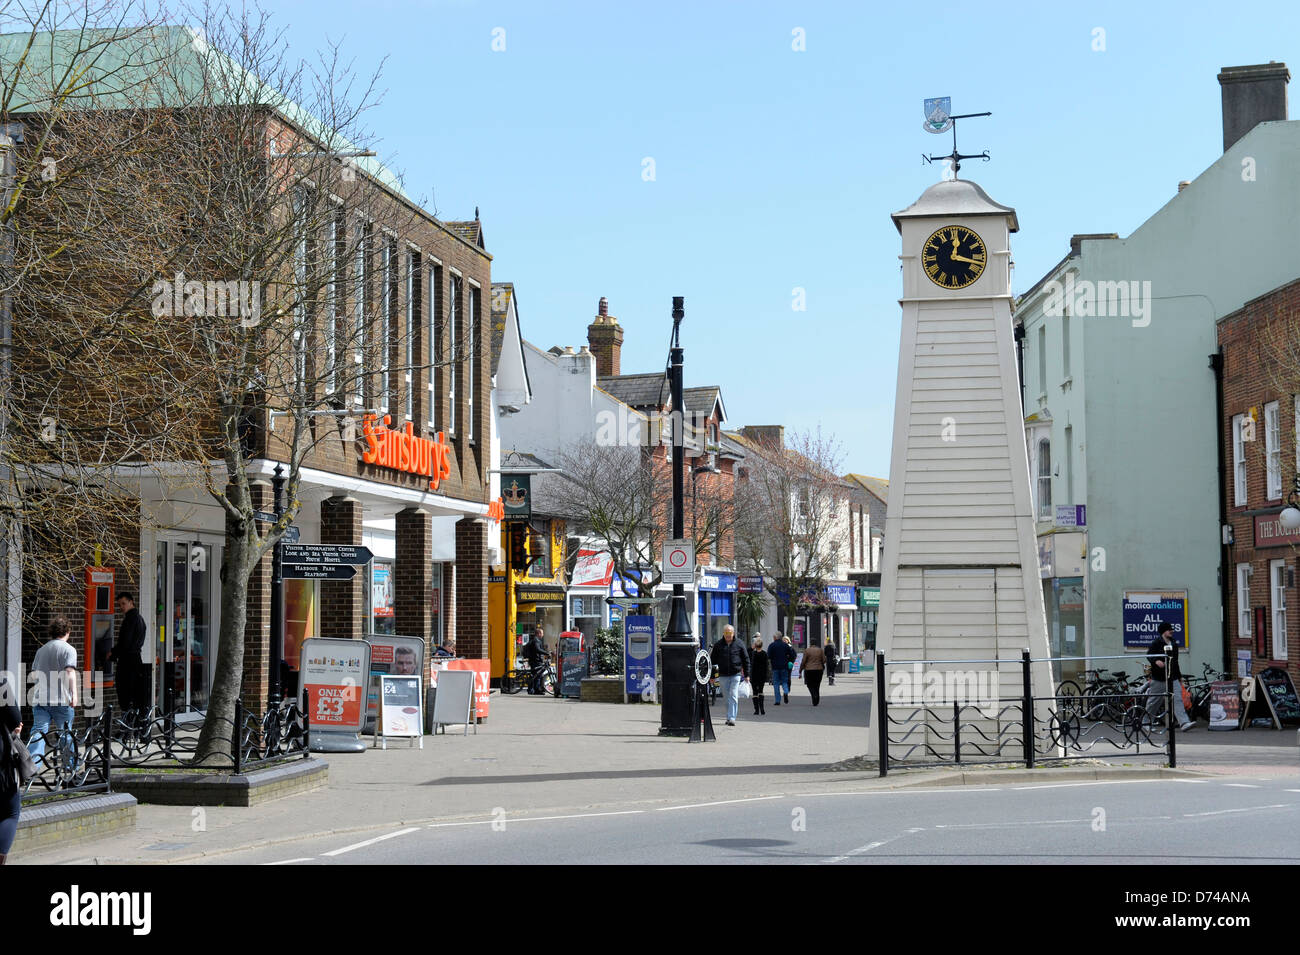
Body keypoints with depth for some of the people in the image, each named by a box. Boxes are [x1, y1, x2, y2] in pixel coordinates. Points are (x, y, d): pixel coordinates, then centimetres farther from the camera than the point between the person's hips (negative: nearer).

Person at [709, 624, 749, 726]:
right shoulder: (718, 645, 5)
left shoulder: (739, 645, 3)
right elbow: (713, 660, 9)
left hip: (736, 674, -2)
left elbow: (746, 660, 8)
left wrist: (747, 675, 4)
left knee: (733, 696, -10)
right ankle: (729, 717, 20)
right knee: (727, 697, 9)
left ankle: (732, 718, -13)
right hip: (723, 675, 2)